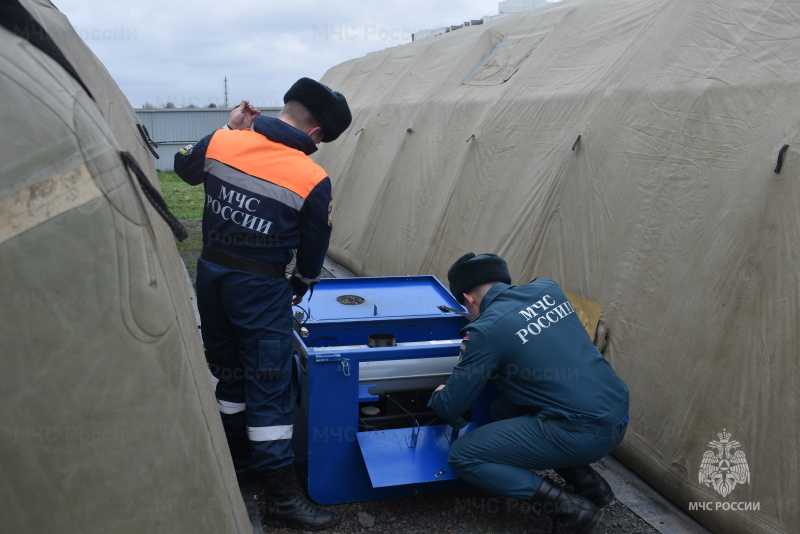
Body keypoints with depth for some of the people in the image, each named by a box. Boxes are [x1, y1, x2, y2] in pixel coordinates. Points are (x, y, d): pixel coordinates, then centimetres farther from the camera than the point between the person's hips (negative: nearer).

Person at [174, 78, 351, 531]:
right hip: (260, 287, -5)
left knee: (229, 371, 20)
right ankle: (281, 494, 11)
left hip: (210, 273, 6)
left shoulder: (220, 142, -6)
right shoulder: (314, 181, -15)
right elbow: (313, 250, -3)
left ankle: (240, 460, 37)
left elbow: (186, 168, 16)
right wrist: (301, 286, 16)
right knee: (270, 386, 2)